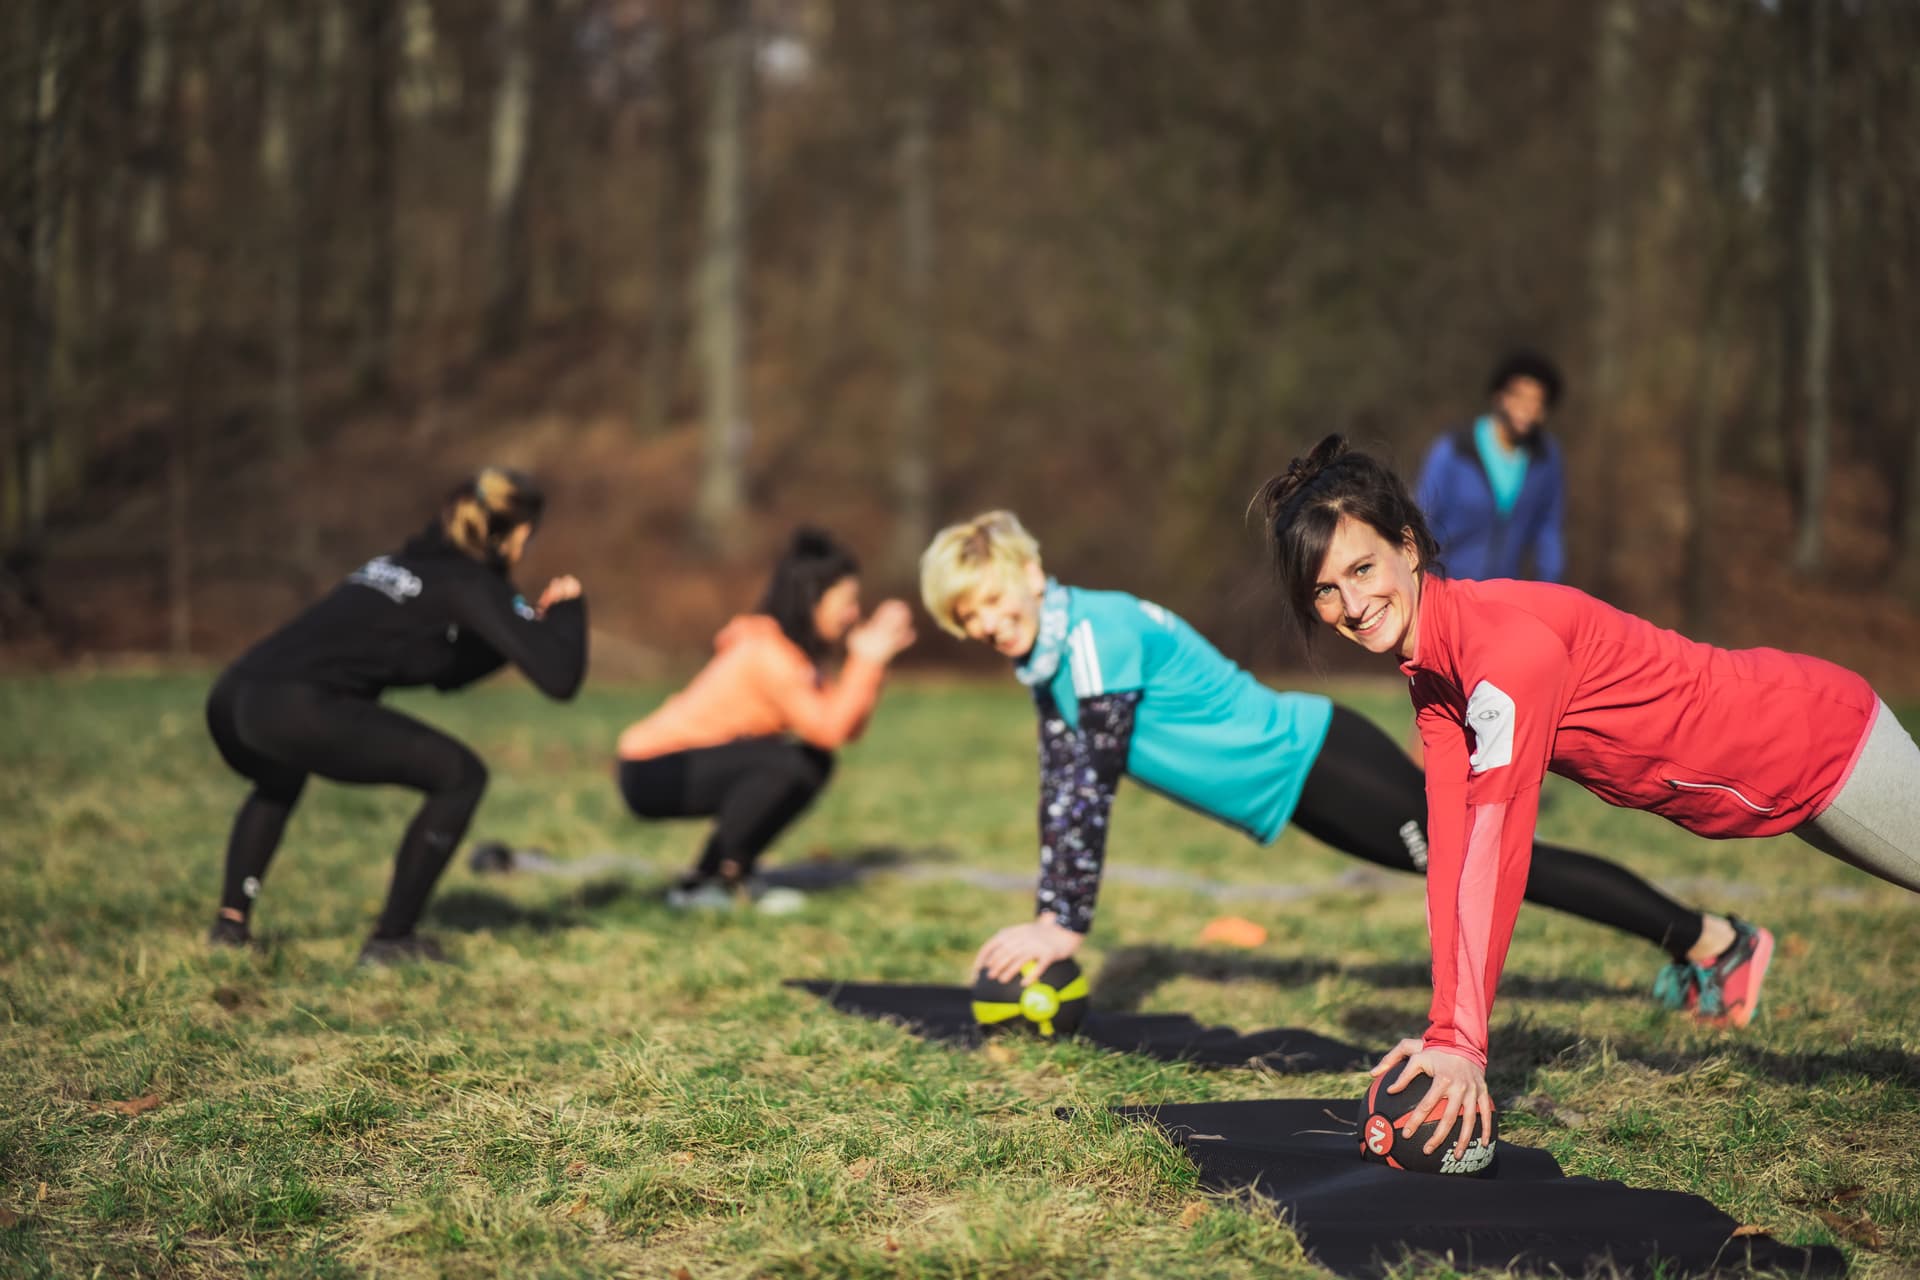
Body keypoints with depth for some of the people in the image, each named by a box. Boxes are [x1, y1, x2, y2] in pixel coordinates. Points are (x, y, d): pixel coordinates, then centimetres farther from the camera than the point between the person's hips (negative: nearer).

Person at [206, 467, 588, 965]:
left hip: (231, 699, 8)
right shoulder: (472, 584, 4)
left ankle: (231, 923, 28)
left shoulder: (407, 562, 28)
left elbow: (446, 672, 39)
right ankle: (390, 940, 7)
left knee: (278, 785, 42)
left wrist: (533, 621, 34)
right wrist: (569, 609, 15)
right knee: (461, 776, 6)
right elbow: (560, 678, -3)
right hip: (295, 711, -8)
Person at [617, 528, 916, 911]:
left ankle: (733, 875, 10)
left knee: (815, 762, 6)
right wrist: (867, 660, -22)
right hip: (651, 773, -10)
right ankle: (699, 883, -12)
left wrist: (872, 658, -3)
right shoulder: (767, 651, -21)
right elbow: (830, 731, -28)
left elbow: (847, 728, 2)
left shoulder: (790, 650, 8)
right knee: (790, 764, -25)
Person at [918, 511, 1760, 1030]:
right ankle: (1686, 943, 26)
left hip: (1311, 764, -8)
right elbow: (1060, 789, 9)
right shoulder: (1047, 656, 5)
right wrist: (1047, 916, 5)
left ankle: (1714, 941, 3)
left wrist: (1066, 926, -21)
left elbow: (1094, 785, -24)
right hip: (1294, 791, 8)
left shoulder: (1095, 632, -23)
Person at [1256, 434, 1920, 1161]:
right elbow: (1450, 852, -10)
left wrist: (1464, 1043, -38)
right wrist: (1448, 1033, -16)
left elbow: (1495, 851, -37)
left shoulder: (1507, 640, -33)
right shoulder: (1429, 678, -7)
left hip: (1828, 740, -8)